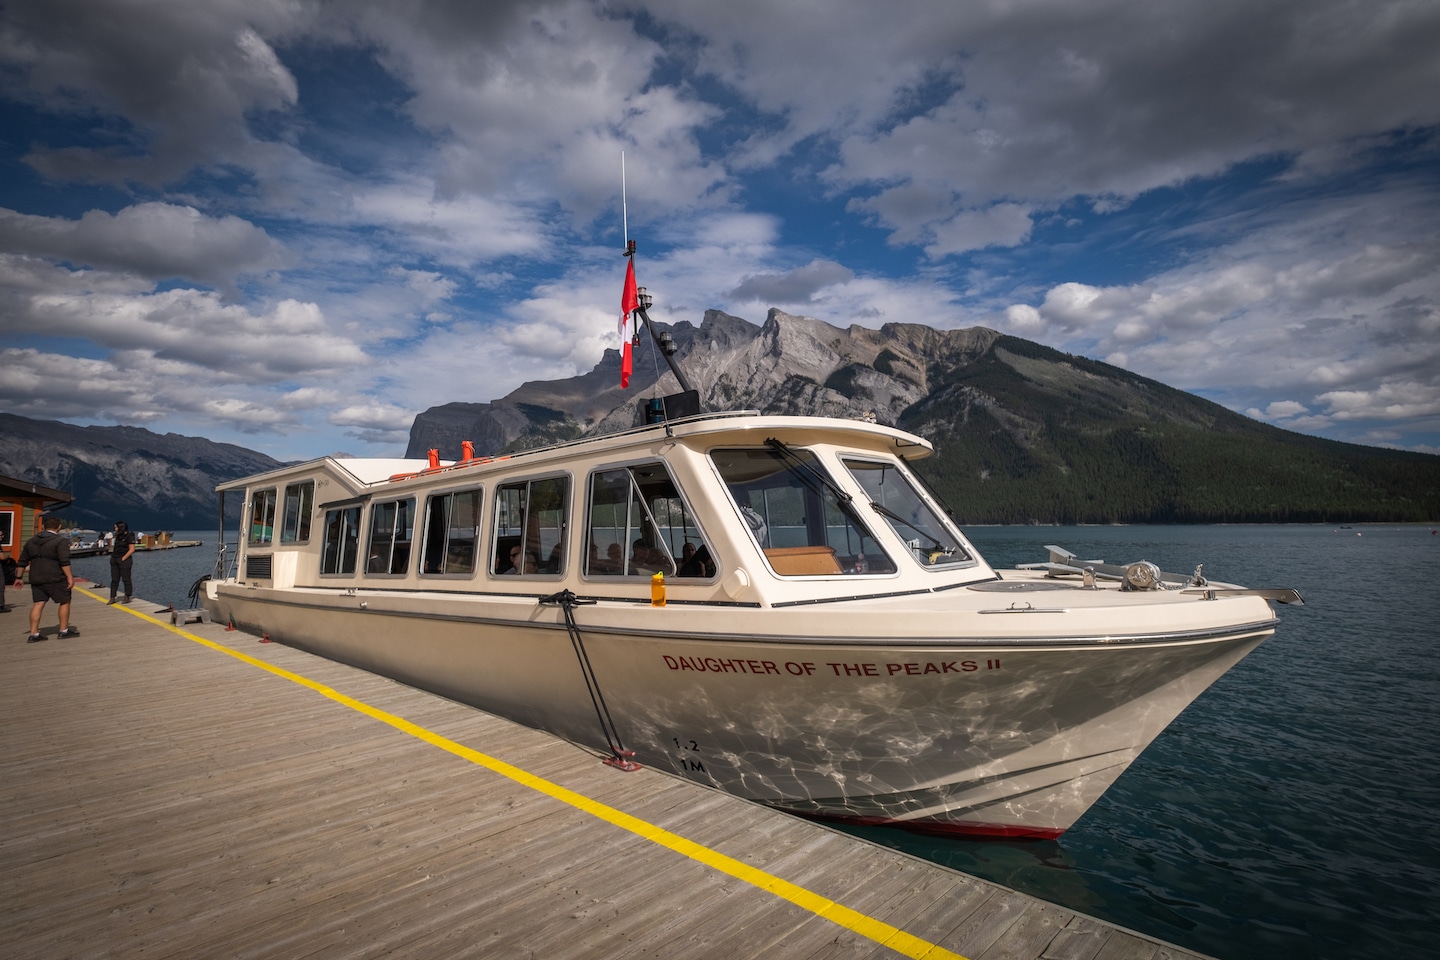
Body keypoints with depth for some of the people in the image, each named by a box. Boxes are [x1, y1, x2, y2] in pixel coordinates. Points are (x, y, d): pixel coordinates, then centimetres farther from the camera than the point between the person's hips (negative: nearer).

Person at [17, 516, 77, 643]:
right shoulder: (61, 541, -9)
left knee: (38, 604, 7)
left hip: (36, 579, 6)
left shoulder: (32, 541, 12)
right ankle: (64, 631, 8)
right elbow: (64, 562, -17)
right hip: (55, 579, -6)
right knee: (64, 602, 6)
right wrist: (70, 577, -16)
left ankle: (34, 634, 3)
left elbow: (22, 562, 18)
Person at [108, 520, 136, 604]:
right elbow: (113, 547, 20)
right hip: (114, 560, 8)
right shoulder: (118, 536, 13)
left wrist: (123, 558, -16)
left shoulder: (129, 536, -10)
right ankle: (112, 598, 12)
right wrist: (111, 540, 5)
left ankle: (127, 597, 7)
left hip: (124, 560, -8)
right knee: (114, 579, 8)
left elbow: (132, 549, -15)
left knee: (126, 579, -1)